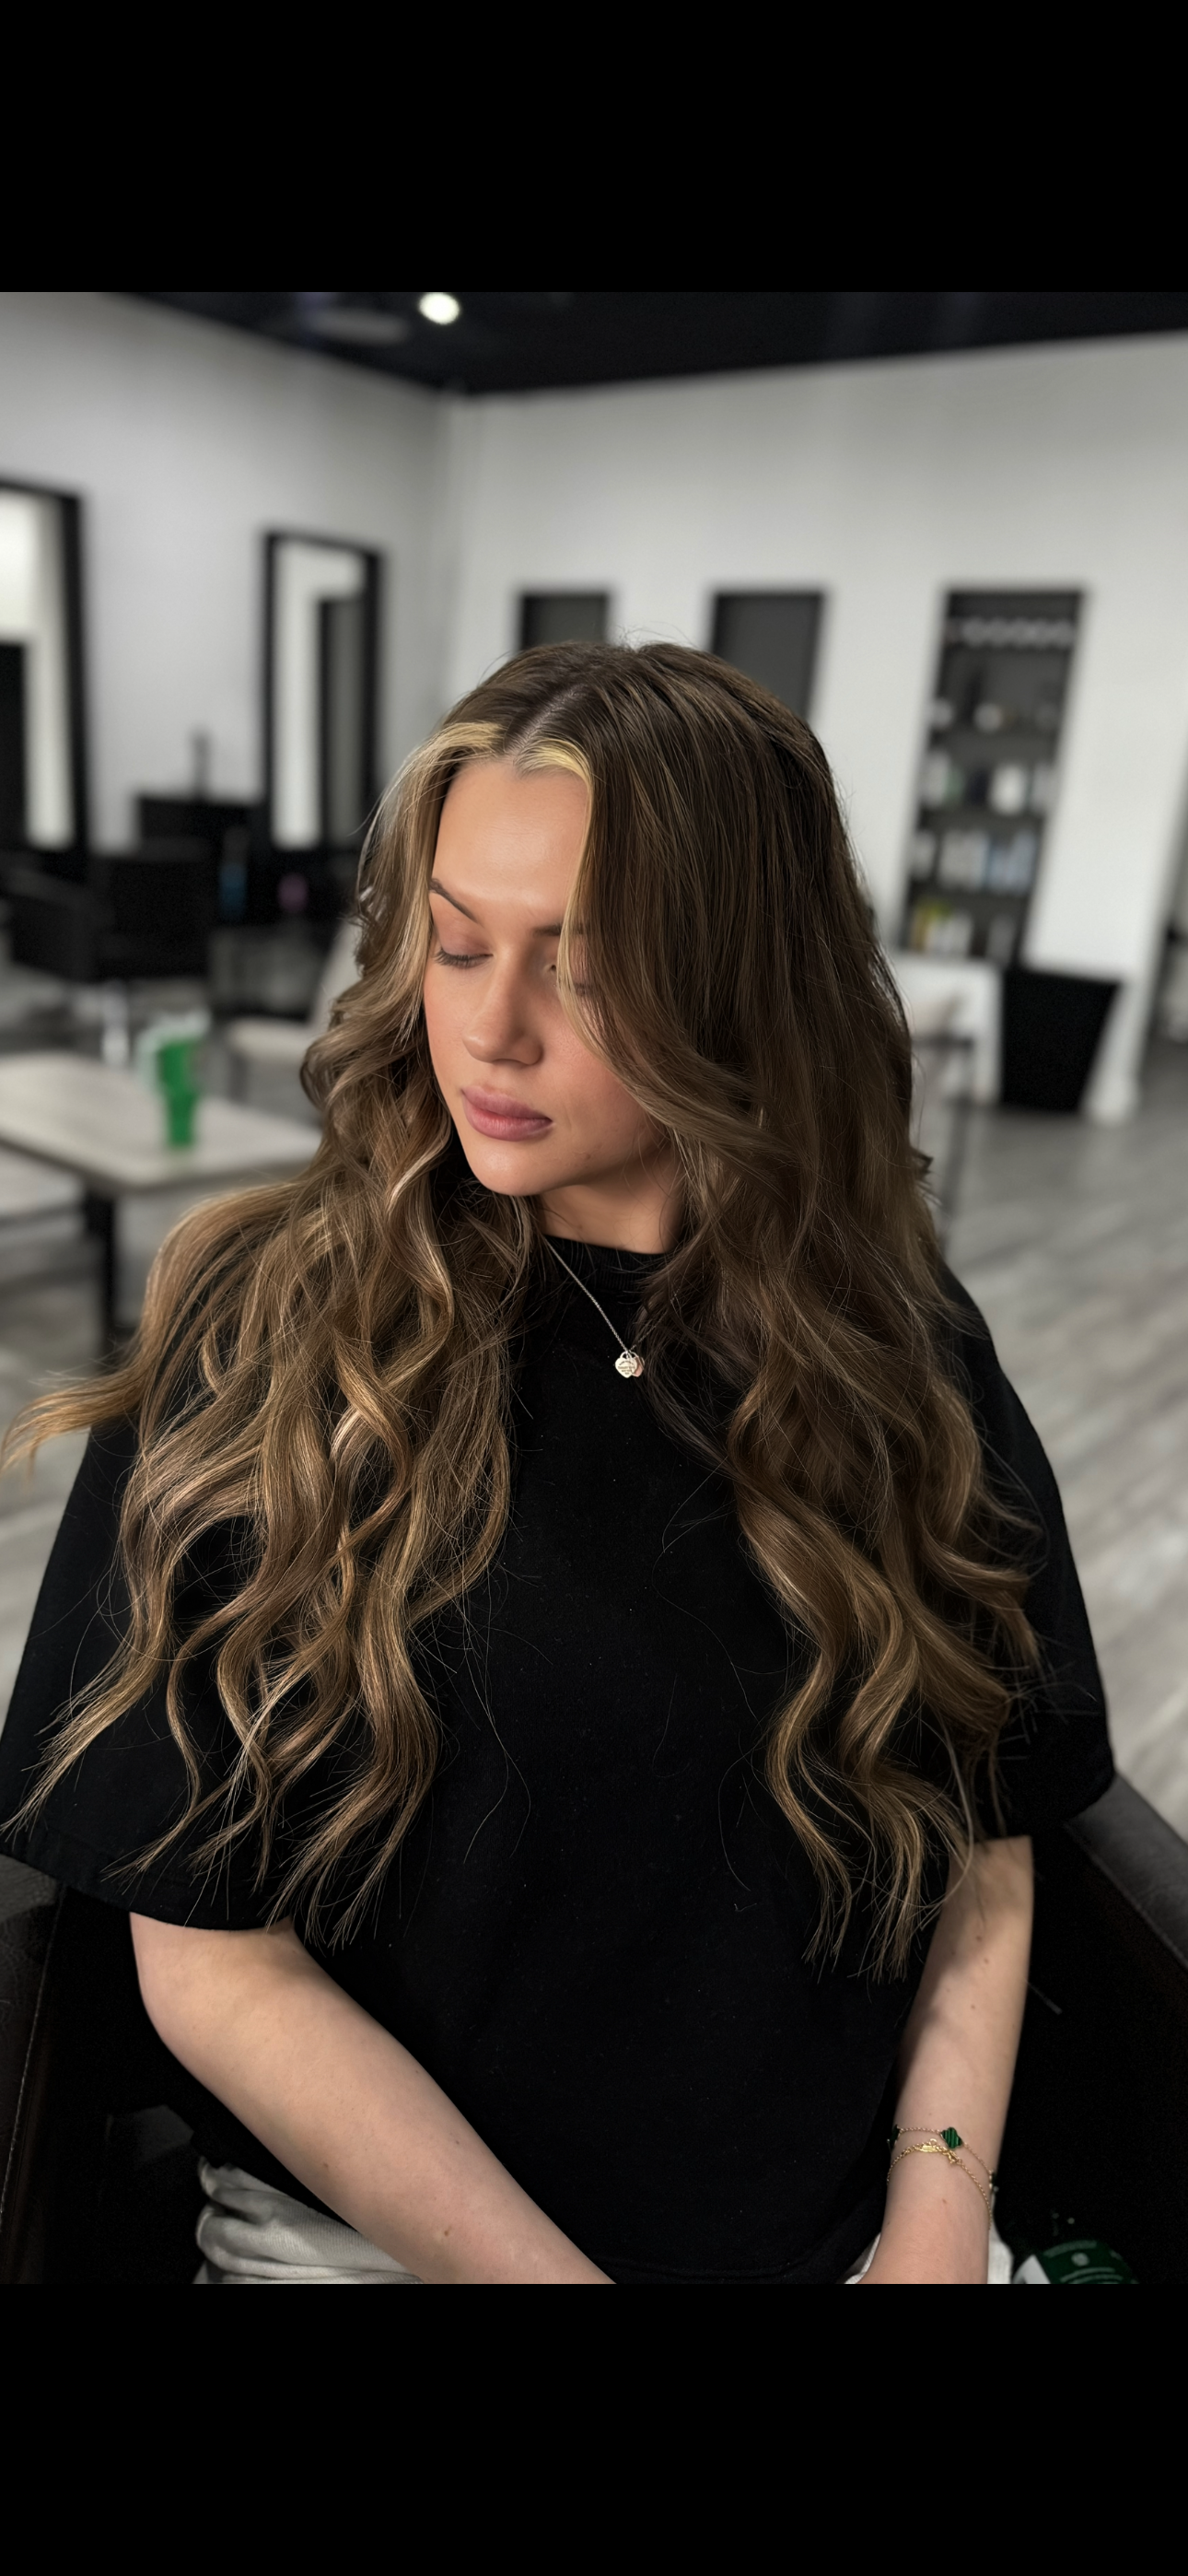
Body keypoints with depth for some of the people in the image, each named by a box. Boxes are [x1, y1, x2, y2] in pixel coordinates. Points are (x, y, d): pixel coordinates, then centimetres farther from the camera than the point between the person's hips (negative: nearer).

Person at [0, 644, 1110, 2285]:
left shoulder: (898, 1356, -2)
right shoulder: (263, 1341, -10)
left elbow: (987, 1848, 4)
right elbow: (213, 1957, -9)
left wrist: (935, 2229, -7)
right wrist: (551, 2272, -12)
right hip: (372, 2233, -1)